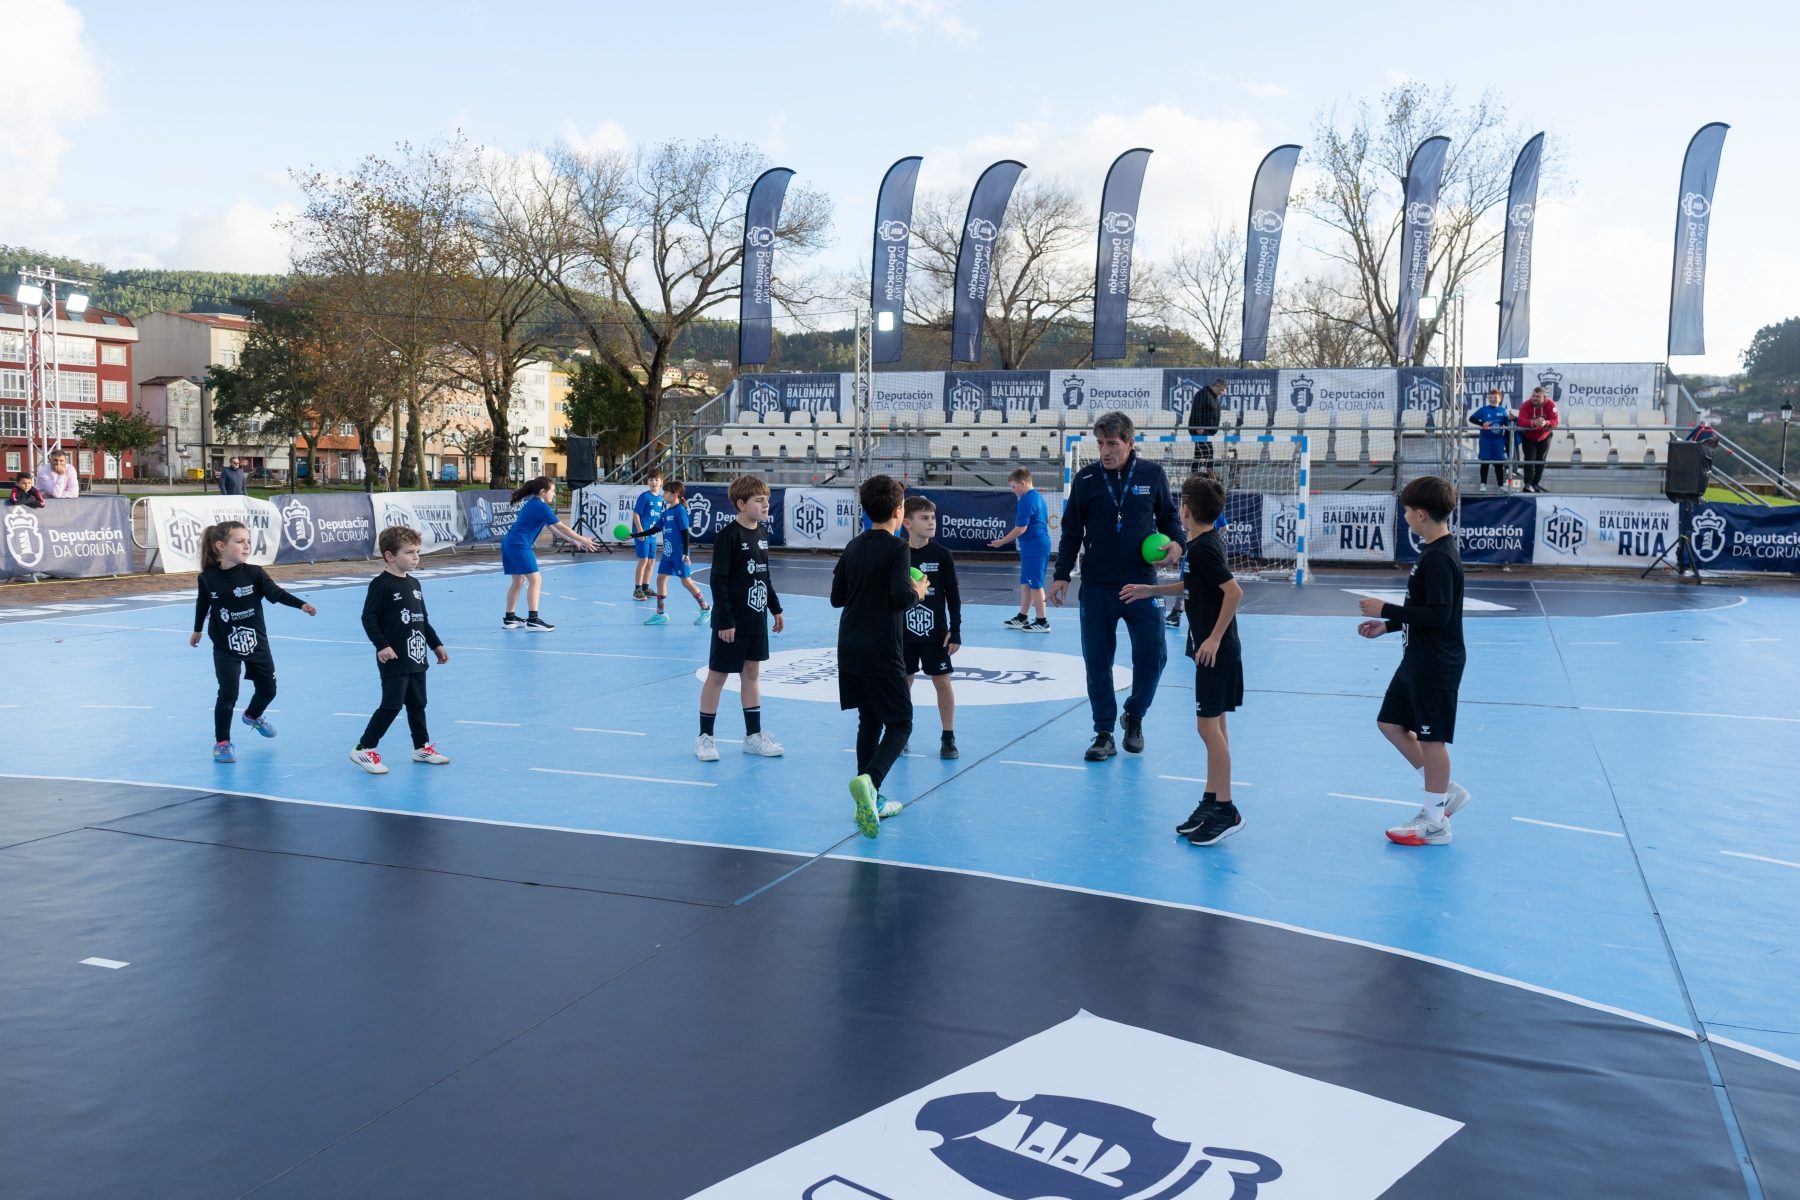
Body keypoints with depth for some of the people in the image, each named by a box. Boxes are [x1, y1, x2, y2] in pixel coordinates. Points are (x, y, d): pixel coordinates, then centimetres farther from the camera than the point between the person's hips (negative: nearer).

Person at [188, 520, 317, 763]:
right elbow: (203, 605, 4)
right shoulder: (208, 578, -13)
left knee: (268, 689, 14)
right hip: (225, 648, -2)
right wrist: (197, 630, 18)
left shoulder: (254, 573, -13)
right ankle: (222, 742, 7)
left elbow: (276, 593, -20)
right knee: (228, 693, -11)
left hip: (257, 644, 2)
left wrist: (301, 604, -36)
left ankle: (252, 716, 47)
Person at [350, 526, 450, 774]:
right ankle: (363, 749, 2)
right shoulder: (381, 584, -12)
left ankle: (422, 747, 26)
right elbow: (368, 618, -16)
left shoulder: (413, 584, 11)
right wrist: (382, 645, -24)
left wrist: (436, 645, 18)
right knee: (391, 705, -8)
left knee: (417, 704, 15)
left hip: (417, 658, 8)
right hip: (394, 660, -8)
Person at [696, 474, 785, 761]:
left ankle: (753, 735, 22)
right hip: (732, 622, -7)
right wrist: (725, 620, -20)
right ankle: (704, 737, 13)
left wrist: (775, 608, 15)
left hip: (757, 620, 7)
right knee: (717, 675, 3)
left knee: (751, 673, 14)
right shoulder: (729, 535, -16)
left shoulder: (762, 533, 6)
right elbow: (717, 580, -18)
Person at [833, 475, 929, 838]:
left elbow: (836, 597, 12)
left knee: (869, 722, 15)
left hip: (850, 650, 7)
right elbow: (900, 598, -22)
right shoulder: (897, 549, -12)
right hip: (882, 652, -7)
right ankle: (869, 781, -23)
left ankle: (870, 801, 16)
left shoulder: (853, 546, 9)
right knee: (900, 723, 1)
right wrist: (917, 592, -2)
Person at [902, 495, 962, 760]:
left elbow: (953, 596, -1)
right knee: (903, 681, 9)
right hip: (903, 632, 1)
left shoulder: (942, 555, -5)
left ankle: (948, 737, 12)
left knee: (941, 681, 2)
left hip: (935, 632, -1)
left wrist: (955, 631, -5)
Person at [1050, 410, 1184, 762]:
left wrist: (1175, 542, -10)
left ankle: (1134, 716, 26)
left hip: (1141, 584, 0)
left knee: (1152, 656, -1)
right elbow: (1071, 531, 6)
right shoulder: (1086, 478, 0)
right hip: (1096, 587, 0)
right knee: (1097, 661, 3)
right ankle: (1104, 733, 16)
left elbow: (1168, 517, 11)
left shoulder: (1152, 475, -1)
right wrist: (1062, 574, 1)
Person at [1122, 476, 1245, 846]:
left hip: (1214, 651, -10)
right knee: (1214, 725, 13)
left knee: (1208, 725, -7)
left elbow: (1234, 591, -27)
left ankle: (1225, 811, -2)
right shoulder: (1209, 541, 11)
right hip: (1215, 650, 10)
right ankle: (1211, 801, 21)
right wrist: (1151, 590, 23)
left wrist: (1214, 638, -23)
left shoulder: (1201, 548, -19)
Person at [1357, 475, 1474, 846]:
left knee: (1431, 738, 1)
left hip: (1436, 667, -10)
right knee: (1390, 722, 17)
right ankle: (1446, 792, 26)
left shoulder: (1439, 558, -22)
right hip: (1417, 662, 10)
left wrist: (1386, 610, -21)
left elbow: (1439, 615, -26)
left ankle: (1435, 823, 13)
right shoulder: (1433, 552, 9)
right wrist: (1387, 625, 14)